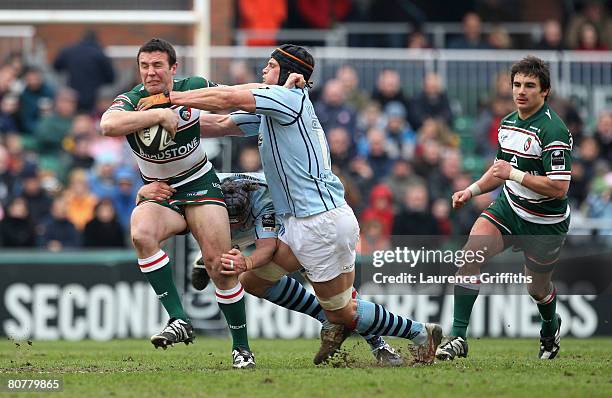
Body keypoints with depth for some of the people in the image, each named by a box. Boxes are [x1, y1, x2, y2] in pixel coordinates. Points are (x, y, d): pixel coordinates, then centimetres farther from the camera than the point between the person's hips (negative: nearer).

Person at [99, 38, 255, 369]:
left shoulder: (194, 88, -8)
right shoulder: (131, 101, -15)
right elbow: (108, 125, -38)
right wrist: (159, 114, -38)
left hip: (200, 184, 1)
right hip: (158, 193, -1)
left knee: (220, 265, -10)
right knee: (141, 233, -33)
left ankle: (241, 346, 8)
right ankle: (179, 320, -31)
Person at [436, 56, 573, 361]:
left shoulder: (553, 130, -22)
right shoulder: (507, 123, 4)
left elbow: (558, 188, -27)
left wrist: (514, 174, -28)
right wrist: (472, 191, 7)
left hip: (545, 222, -6)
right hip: (508, 207, 6)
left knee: (537, 288, 12)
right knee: (470, 254, -19)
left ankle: (551, 327, 49)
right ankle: (458, 337, -17)